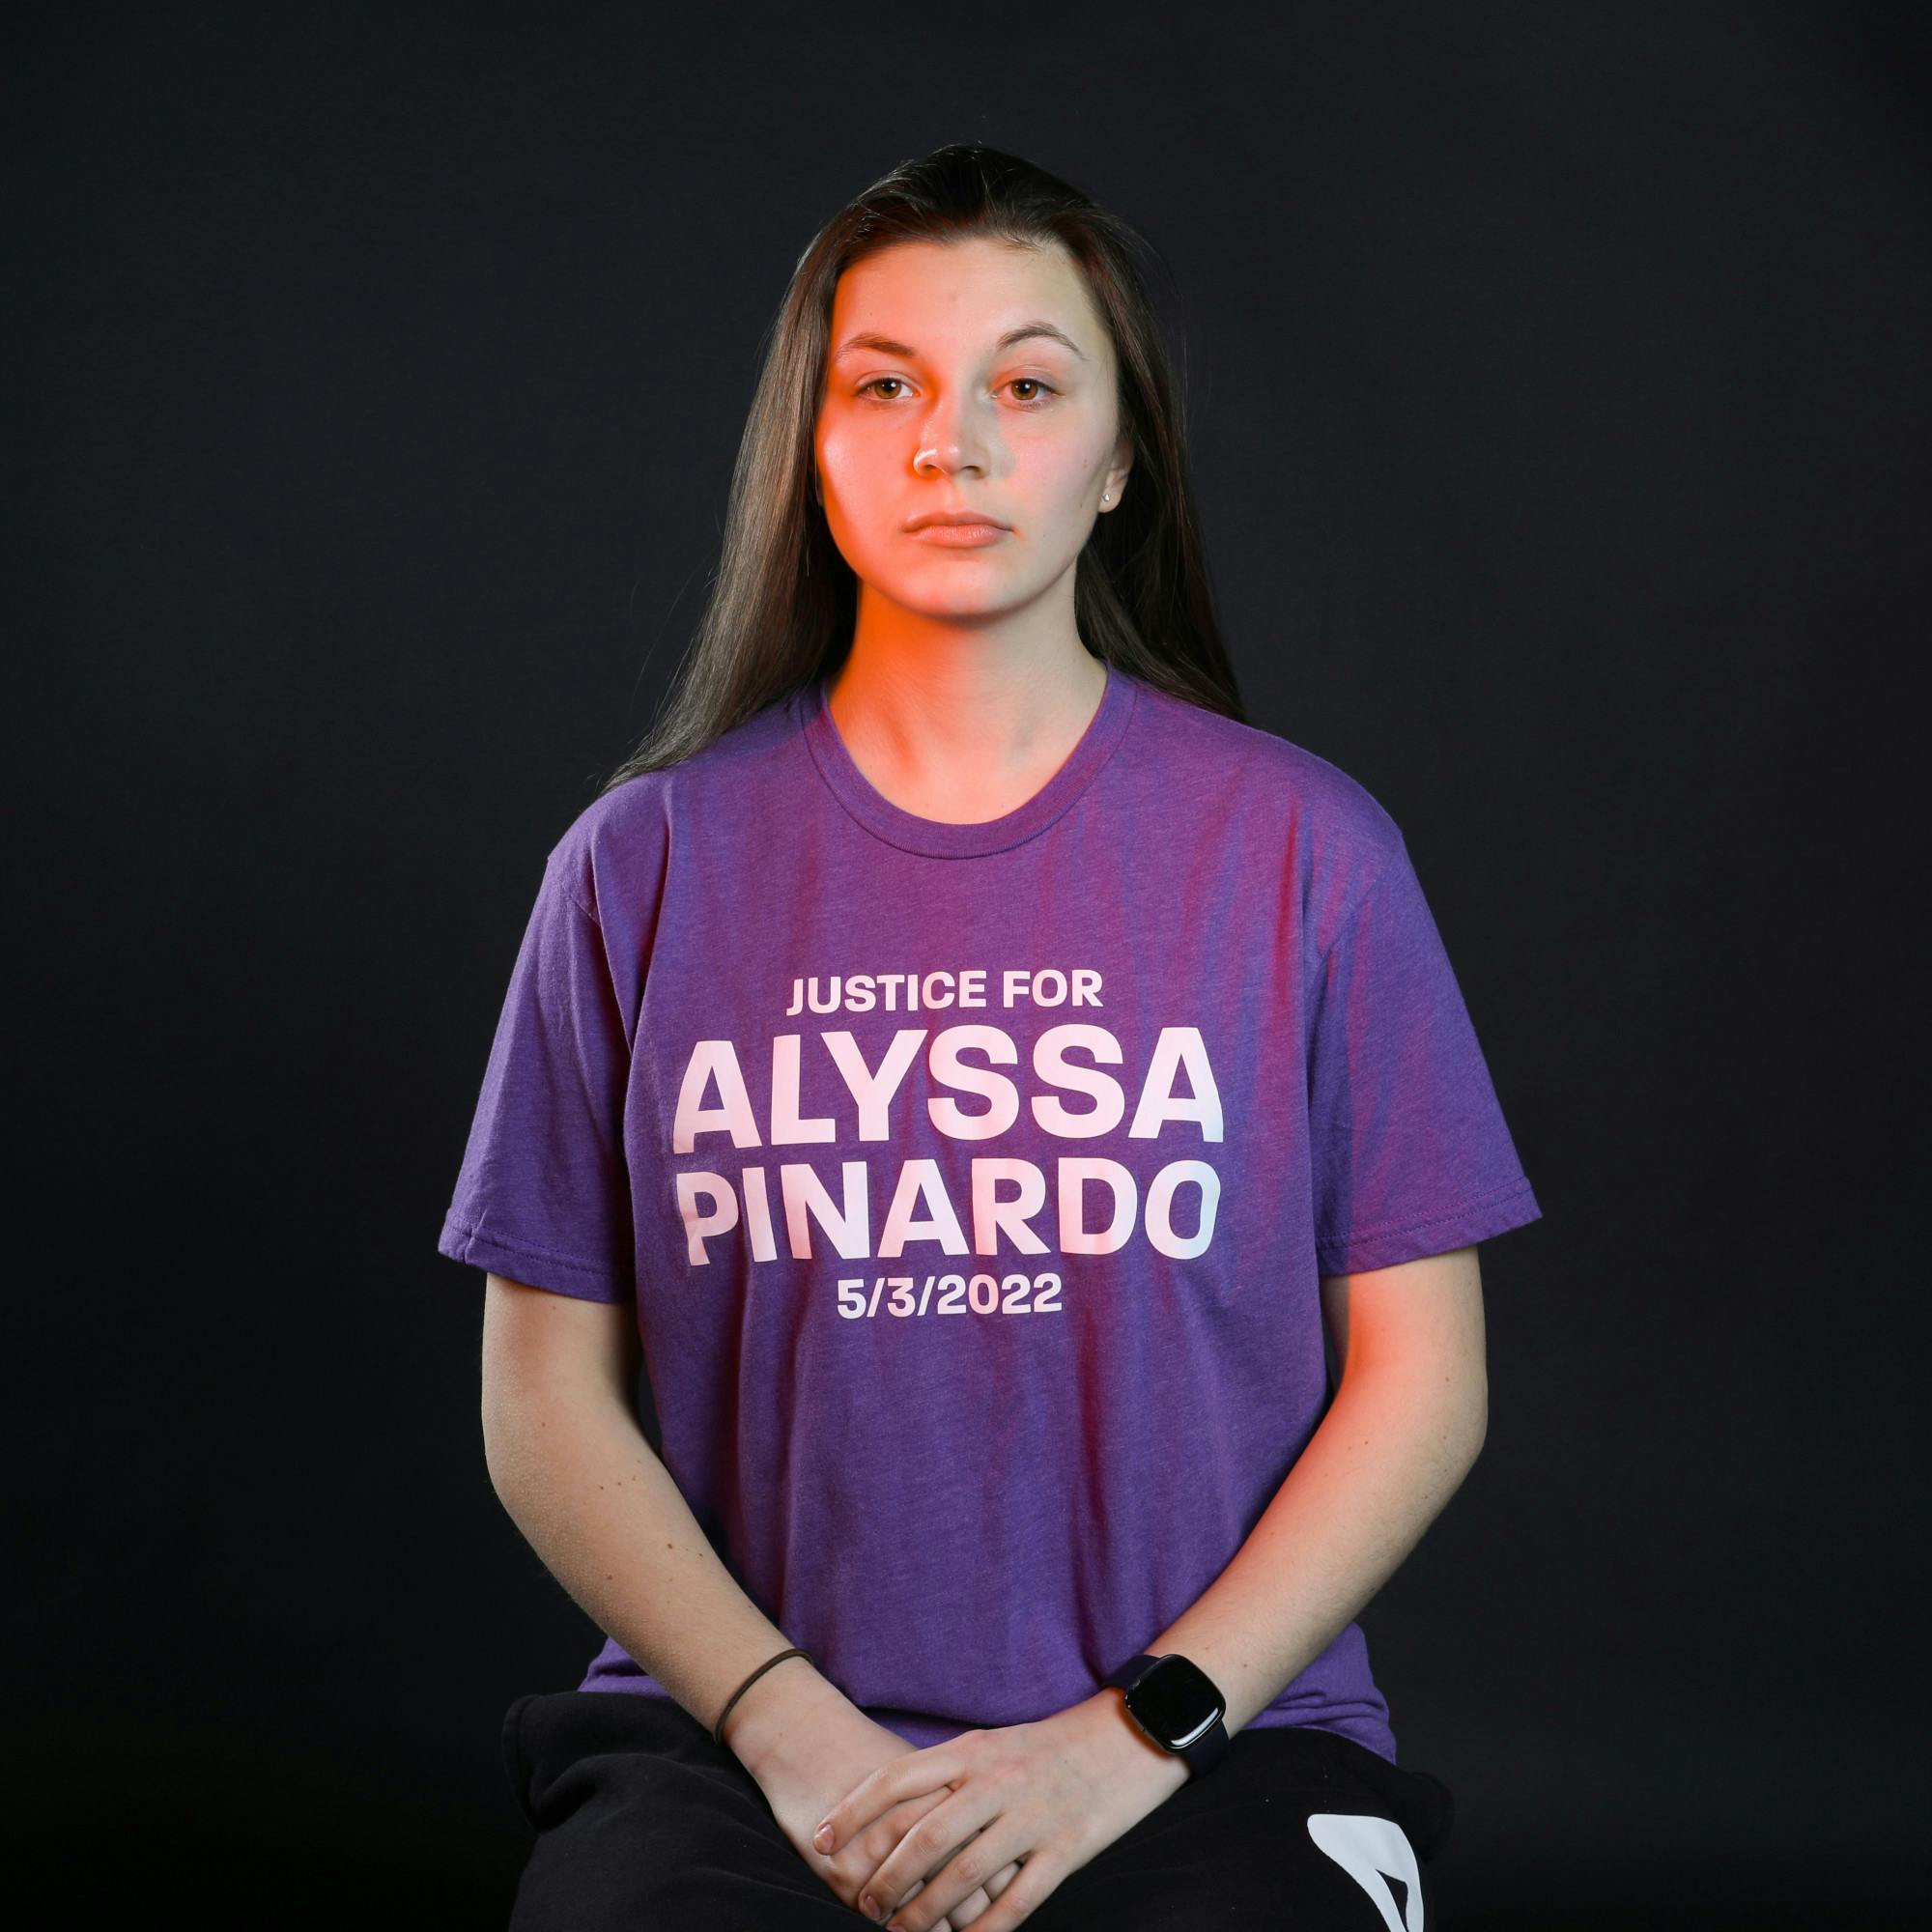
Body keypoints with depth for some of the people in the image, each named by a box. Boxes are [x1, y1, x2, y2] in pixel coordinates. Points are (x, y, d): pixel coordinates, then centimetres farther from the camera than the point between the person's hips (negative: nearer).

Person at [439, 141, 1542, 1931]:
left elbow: (1421, 1377, 3)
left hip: (1207, 1737, 0)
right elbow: (548, 1401, 6)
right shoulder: (648, 861, 5)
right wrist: (789, 1726, -8)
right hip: (739, 1736, 0)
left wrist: (1134, 1734, -8)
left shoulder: (1302, 848, 2)